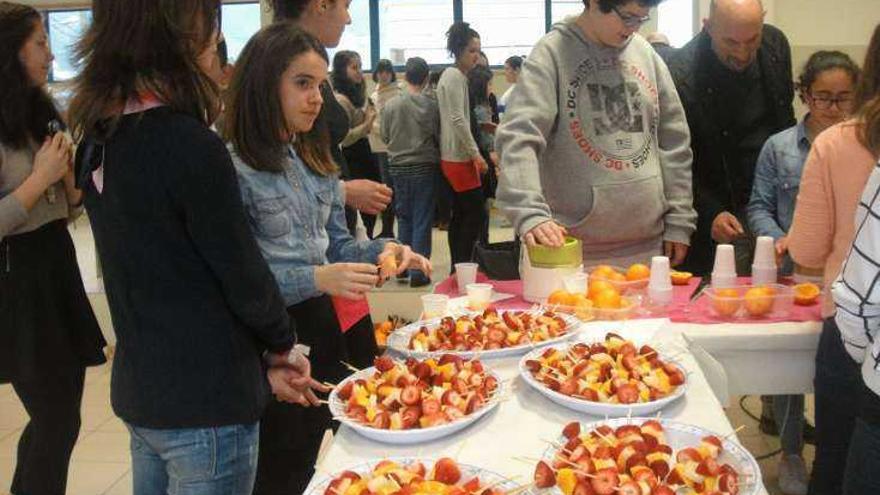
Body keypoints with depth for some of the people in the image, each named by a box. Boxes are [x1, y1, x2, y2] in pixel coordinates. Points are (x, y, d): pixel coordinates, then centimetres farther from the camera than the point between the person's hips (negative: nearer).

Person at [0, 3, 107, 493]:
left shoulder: (44, 115, 10)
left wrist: (67, 173, -3)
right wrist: (40, 177, -17)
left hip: (57, 264, 8)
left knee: (60, 413, 16)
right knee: (57, 419, 2)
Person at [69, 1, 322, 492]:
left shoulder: (100, 140, 2)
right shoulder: (189, 144, -23)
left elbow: (161, 270, 5)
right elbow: (243, 273, -16)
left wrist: (261, 362, 8)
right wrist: (283, 344, 5)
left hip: (139, 392, 8)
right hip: (205, 404, -8)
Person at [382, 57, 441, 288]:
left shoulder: (391, 105, -4)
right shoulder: (430, 105, -10)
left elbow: (385, 136, 5)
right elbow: (439, 137, -3)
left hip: (398, 167, 3)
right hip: (424, 166, -3)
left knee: (404, 218, 15)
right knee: (422, 221, 3)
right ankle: (418, 272, 3)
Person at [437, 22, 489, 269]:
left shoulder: (450, 75, 18)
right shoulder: (455, 77, -12)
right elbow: (458, 119, -20)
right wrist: (475, 153, -17)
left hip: (452, 156, 10)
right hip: (460, 158, -10)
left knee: (460, 215, 11)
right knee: (476, 213, -8)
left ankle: (457, 268, 15)